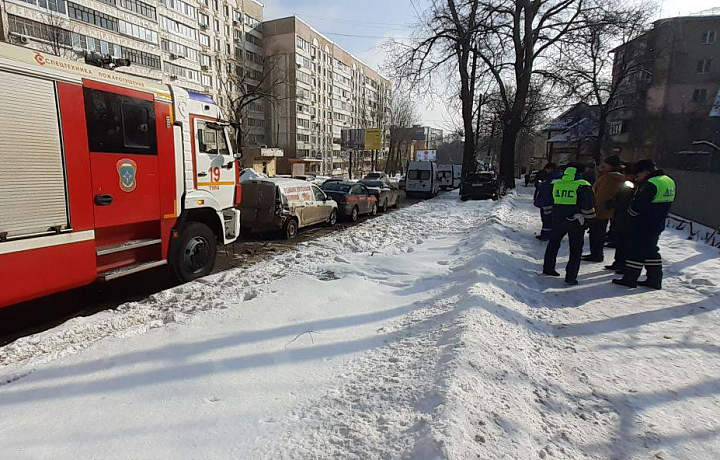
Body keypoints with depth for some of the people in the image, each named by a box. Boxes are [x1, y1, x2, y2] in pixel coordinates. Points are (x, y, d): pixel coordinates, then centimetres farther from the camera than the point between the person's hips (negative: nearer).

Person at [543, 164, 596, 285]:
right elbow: (589, 207, -11)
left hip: (558, 220, 3)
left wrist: (549, 214, 23)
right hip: (576, 222, -3)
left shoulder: (555, 184, 0)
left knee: (553, 244, 20)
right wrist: (589, 218, 4)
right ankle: (571, 277, 5)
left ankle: (548, 268, 26)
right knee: (575, 249, 6)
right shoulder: (583, 186, -10)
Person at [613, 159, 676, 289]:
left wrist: (630, 211, -3)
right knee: (651, 250, 17)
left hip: (643, 226, -9)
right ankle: (655, 280, 21)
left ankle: (630, 279, 6)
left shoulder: (651, 184, -21)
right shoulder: (669, 181, 11)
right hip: (657, 225, 9)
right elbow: (665, 205, 18)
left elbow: (638, 205, -20)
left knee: (635, 250, -1)